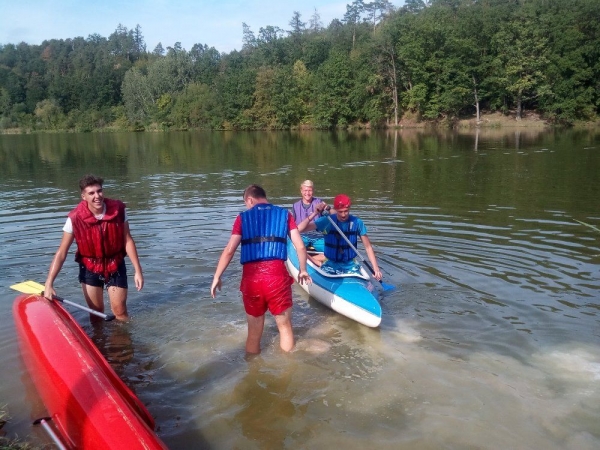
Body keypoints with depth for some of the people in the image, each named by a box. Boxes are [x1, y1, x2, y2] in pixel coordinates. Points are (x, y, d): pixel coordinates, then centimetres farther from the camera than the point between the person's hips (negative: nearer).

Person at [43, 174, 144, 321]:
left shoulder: (118, 209, -17)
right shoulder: (75, 218, -20)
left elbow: (128, 241, -8)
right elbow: (61, 253, -16)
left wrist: (138, 271, -9)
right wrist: (49, 284, -22)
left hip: (115, 266, 0)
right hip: (89, 269, 0)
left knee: (120, 312, 4)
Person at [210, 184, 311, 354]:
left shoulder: (243, 217, 8)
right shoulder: (284, 214, 10)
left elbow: (229, 251, 1)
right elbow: (300, 246, 6)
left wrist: (216, 277, 9)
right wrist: (303, 270, 21)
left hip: (250, 277, 1)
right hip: (277, 275, 0)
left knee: (254, 331, 16)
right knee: (284, 325, 17)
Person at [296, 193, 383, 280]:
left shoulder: (357, 223, -4)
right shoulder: (327, 221, -8)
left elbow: (368, 247, 2)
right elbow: (299, 229, -16)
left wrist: (376, 269, -8)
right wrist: (315, 213, -26)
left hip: (350, 266, 2)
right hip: (330, 265, -2)